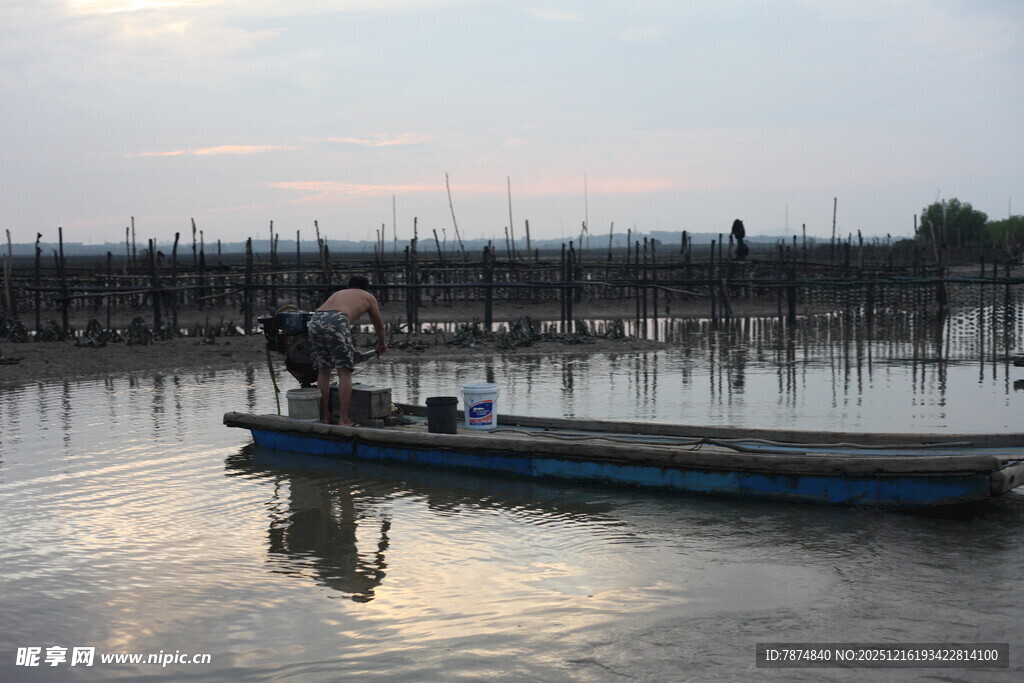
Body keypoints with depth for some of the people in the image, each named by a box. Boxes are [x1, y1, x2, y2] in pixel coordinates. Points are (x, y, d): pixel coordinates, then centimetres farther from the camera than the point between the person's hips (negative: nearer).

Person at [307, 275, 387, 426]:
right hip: (336, 321, -5)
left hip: (315, 319, 5)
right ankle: (344, 419, -2)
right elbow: (379, 325, 40)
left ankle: (324, 418, 16)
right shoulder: (368, 297, 29)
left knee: (323, 372, 14)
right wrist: (381, 344, 60)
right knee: (345, 372, 1)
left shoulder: (338, 293, 40)